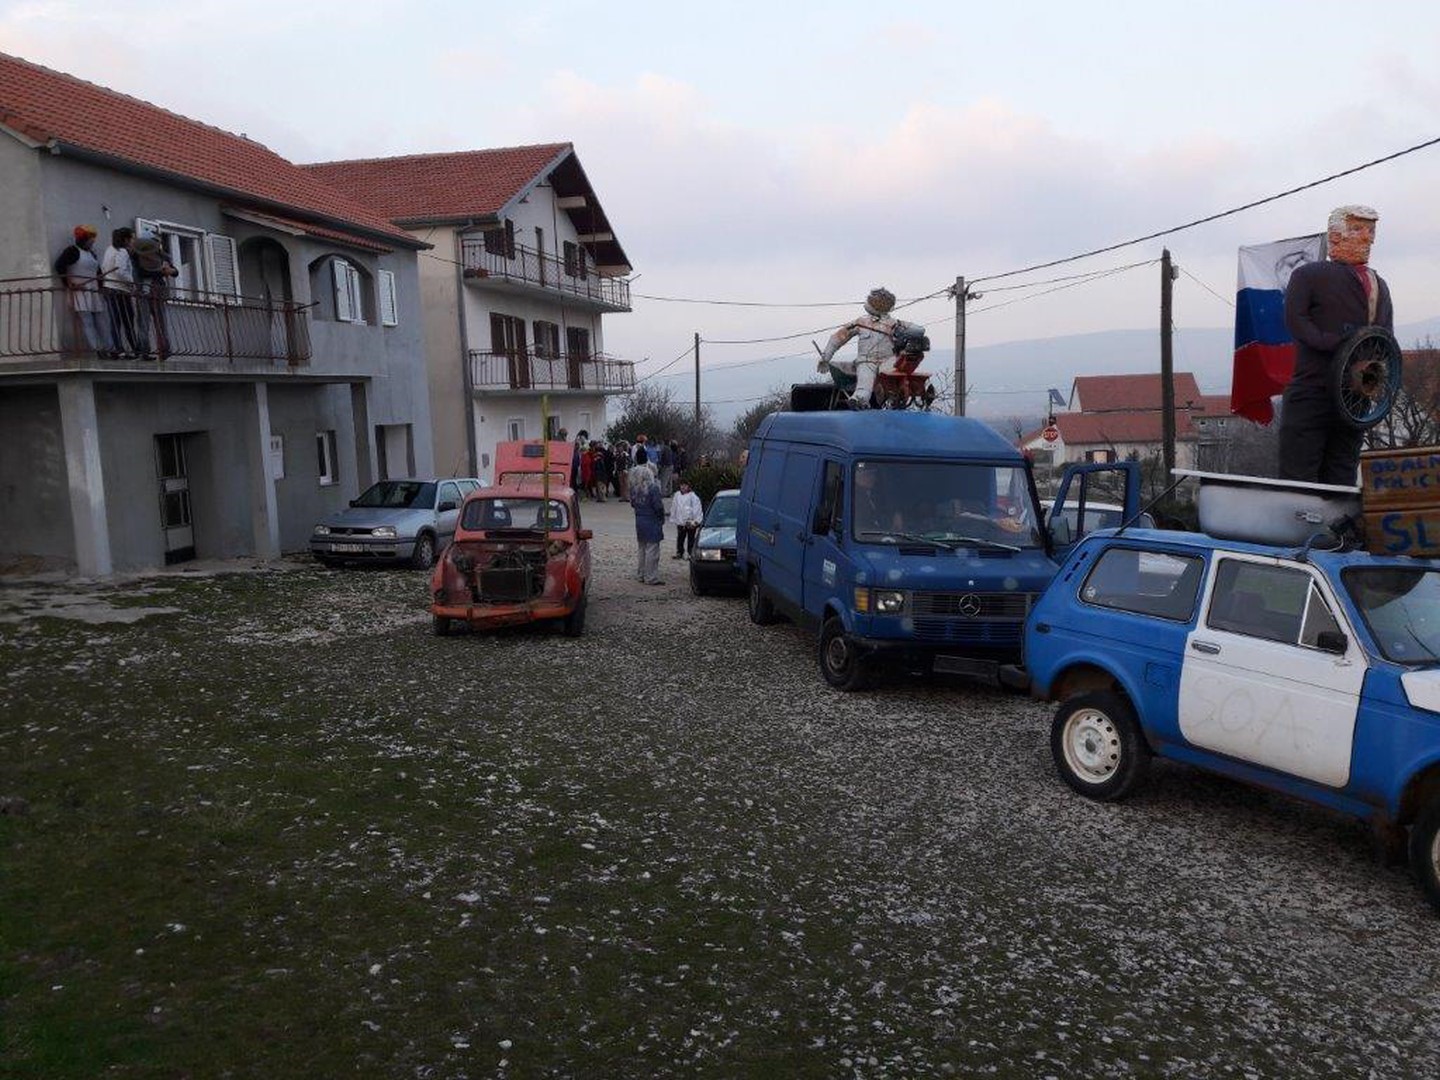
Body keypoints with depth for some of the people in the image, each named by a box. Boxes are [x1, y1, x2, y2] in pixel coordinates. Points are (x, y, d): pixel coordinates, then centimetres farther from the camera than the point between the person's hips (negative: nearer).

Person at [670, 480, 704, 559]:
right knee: (680, 539, 8)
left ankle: (690, 554, 9)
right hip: (680, 522, 4)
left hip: (690, 523, -4)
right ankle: (679, 553, 17)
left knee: (691, 540, 2)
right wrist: (674, 519, 12)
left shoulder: (693, 496, -6)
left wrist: (695, 521, -11)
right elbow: (673, 508, 16)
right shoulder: (677, 495, 8)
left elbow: (697, 510, -6)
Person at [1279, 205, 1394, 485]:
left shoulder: (1380, 286, 23)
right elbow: (1294, 320, -10)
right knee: (1298, 476, -10)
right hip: (1311, 395, -6)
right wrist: (1333, 343, -22)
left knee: (1341, 481, 5)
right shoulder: (1308, 275, 5)